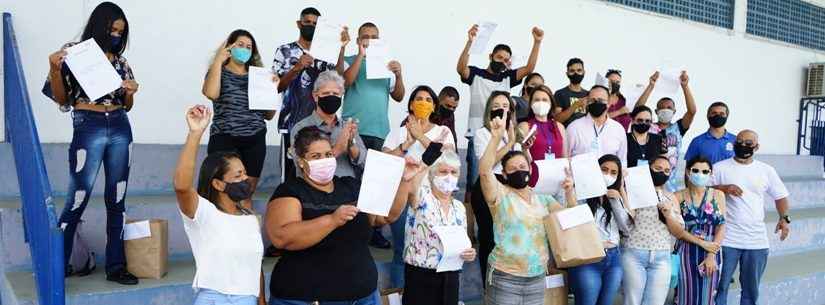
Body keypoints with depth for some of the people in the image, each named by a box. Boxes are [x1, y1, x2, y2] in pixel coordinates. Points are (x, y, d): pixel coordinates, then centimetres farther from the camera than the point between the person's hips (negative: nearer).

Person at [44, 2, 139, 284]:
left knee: (116, 200, 6)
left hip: (120, 129, 4)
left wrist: (130, 92, -4)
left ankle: (115, 266, 14)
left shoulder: (121, 61, 12)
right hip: (88, 128, -4)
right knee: (77, 200, -3)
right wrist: (54, 68, -15)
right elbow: (60, 98, 0)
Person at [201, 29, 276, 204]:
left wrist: (272, 88, 1)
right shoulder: (219, 72, 6)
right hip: (225, 140, -3)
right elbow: (211, 93, -19)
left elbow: (269, 115, 14)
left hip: (255, 141, 4)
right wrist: (218, 60, -9)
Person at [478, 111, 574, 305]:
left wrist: (569, 192, -8)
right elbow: (484, 170, -22)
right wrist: (496, 138, -29)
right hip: (504, 278, -4)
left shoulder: (543, 199, 11)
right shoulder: (500, 195, -5)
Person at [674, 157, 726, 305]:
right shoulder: (679, 196, 0)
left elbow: (721, 227, -2)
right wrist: (701, 242, -14)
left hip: (711, 252, 1)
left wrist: (711, 255, -9)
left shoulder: (718, 195, 4)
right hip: (686, 252, -1)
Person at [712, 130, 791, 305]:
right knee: (720, 285, 3)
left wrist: (784, 218, -3)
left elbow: (780, 196, 12)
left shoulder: (766, 171, 7)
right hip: (726, 239, -3)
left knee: (751, 288, 14)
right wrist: (725, 188, -20)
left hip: (757, 241, 3)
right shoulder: (720, 168, -2)